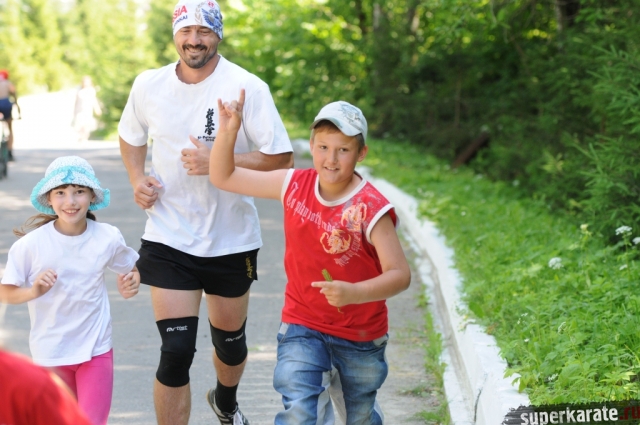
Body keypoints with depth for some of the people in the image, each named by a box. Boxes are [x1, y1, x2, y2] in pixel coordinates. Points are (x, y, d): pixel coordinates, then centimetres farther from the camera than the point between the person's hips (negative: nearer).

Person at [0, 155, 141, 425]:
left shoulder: (108, 238, -9)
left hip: (96, 348, 0)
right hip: (50, 352, 0)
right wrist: (34, 291, -29)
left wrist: (132, 281, -11)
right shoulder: (30, 244, -17)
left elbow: (132, 266, 11)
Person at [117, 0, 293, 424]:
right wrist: (137, 179, -1)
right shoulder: (149, 85, -2)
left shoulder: (247, 87, -13)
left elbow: (281, 157, -13)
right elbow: (131, 137, 18)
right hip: (169, 240, 0)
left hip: (232, 240, 0)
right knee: (176, 352, -11)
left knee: (230, 340, 20)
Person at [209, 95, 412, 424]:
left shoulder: (371, 209, -21)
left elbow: (400, 274, -23)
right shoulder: (294, 185, -8)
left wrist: (354, 293, -40)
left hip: (360, 335, -1)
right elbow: (223, 177, 0)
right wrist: (228, 130, -16)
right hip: (302, 327, 1)